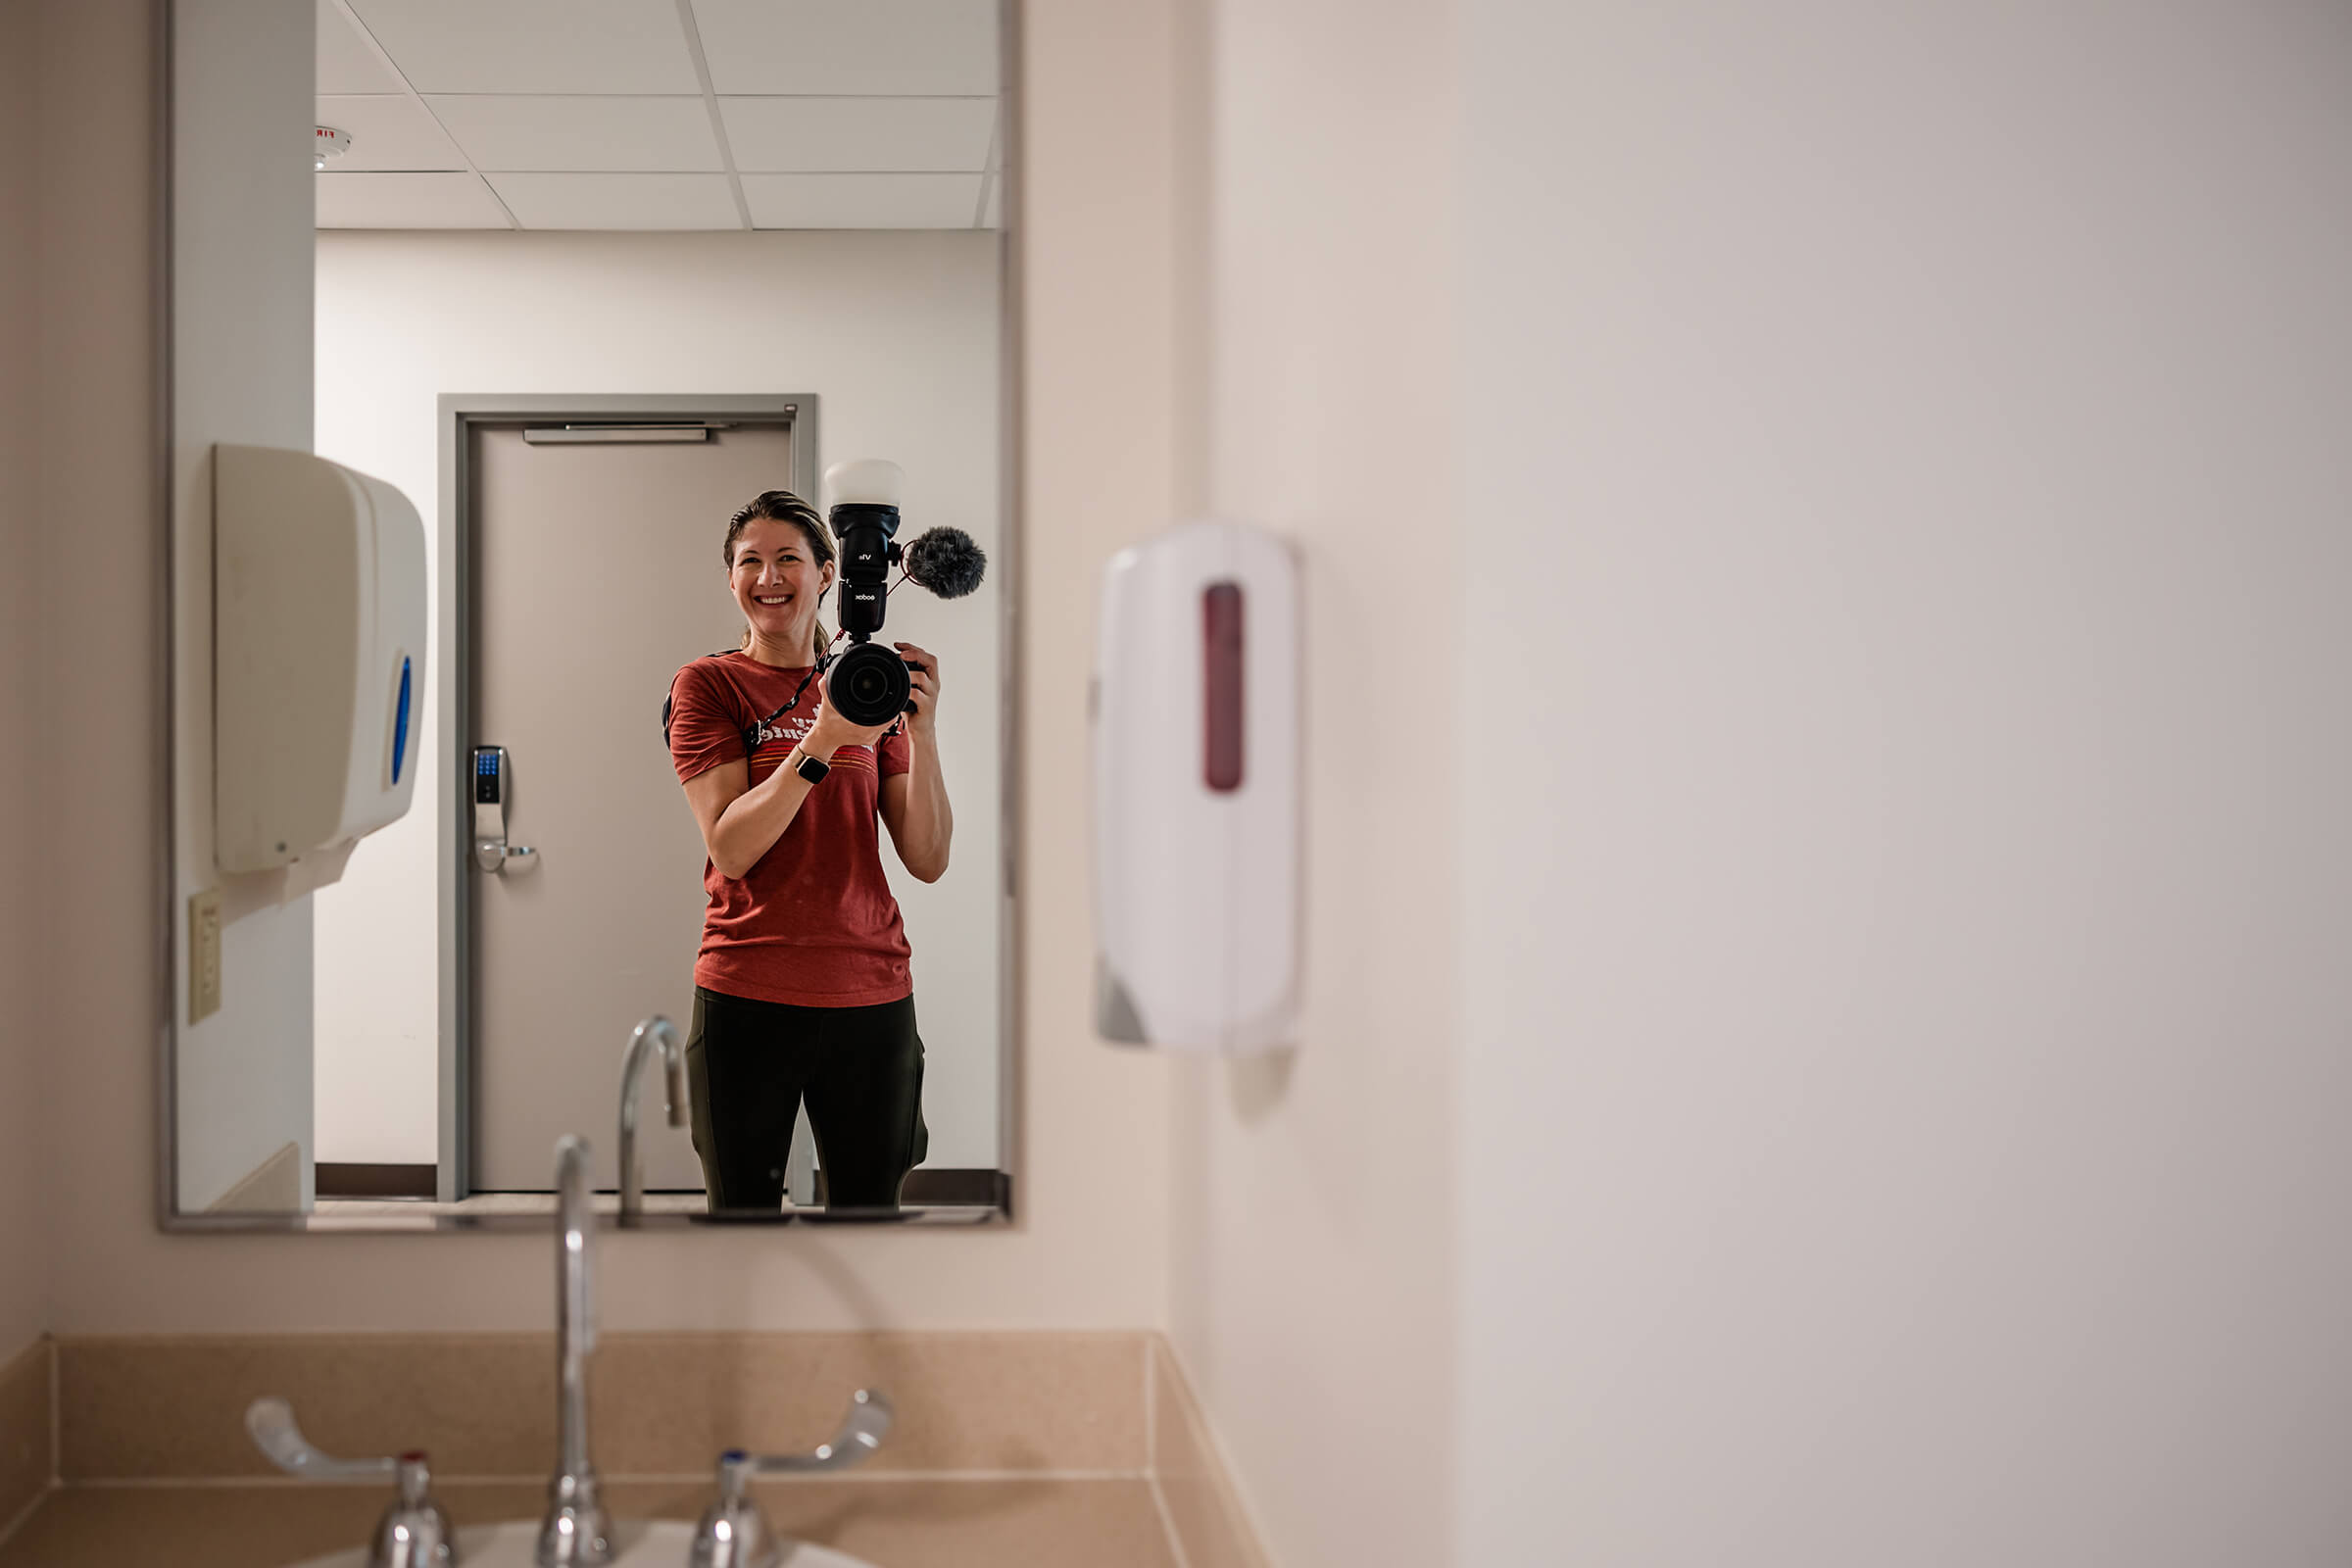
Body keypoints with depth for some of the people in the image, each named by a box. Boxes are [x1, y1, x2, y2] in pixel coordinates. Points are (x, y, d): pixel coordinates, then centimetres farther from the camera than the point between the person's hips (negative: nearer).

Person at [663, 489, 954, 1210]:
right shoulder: (709, 683, 1)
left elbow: (929, 861, 2)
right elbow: (730, 849, -11)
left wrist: (921, 731, -11)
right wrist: (820, 742, -23)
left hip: (872, 995, 3)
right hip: (748, 995, -2)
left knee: (869, 1200, 8)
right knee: (743, 1202, 8)